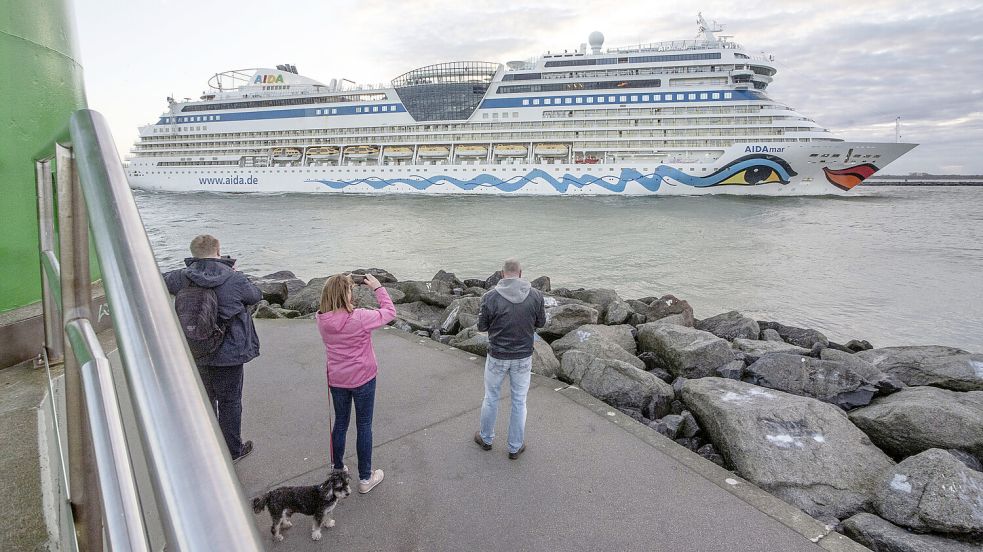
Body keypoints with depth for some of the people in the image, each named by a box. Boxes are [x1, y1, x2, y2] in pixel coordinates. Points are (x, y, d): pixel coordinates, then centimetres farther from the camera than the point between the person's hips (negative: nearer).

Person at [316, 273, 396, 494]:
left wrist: (344, 284, 4)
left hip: (336, 380, 4)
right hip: (363, 379, -4)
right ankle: (365, 478, 22)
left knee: (340, 423, 22)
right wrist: (378, 288, -6)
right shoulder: (360, 318, -26)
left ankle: (337, 470, 37)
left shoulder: (322, 319, -11)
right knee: (364, 426, 10)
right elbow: (389, 312, -13)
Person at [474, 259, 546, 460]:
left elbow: (482, 326, -5)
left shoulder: (490, 297, -17)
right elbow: (541, 322, 2)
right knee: (519, 401, 15)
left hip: (497, 356, -1)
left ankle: (486, 438, 37)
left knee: (491, 398, 19)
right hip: (524, 357, 1)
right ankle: (515, 447, 27)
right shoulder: (535, 296, -11)